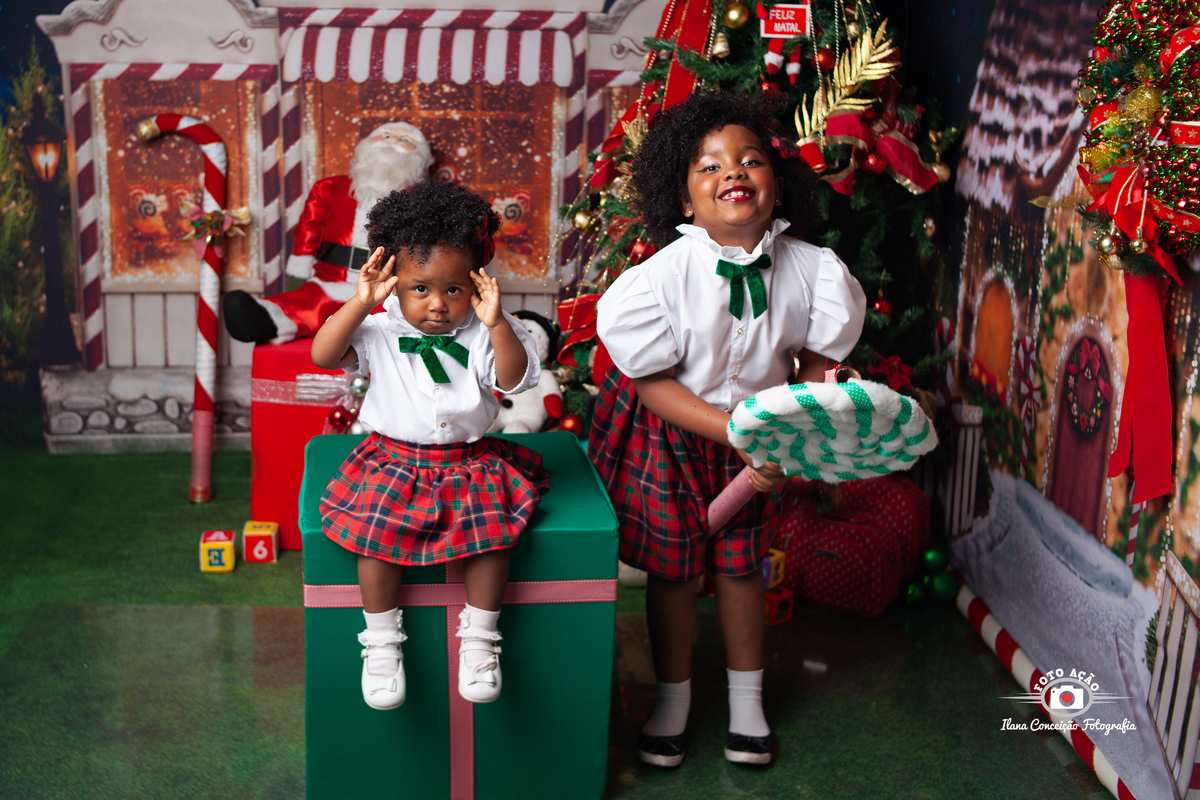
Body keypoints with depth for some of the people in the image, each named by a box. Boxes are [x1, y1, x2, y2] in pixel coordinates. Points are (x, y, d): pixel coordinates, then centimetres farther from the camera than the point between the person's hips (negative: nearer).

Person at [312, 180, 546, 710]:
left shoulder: (481, 336, -2)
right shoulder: (380, 332, -3)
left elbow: (516, 379, -13)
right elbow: (322, 355, -13)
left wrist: (496, 324, -25)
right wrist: (362, 302, -22)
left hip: (470, 461, 1)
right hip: (394, 458, 0)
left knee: (492, 528, -22)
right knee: (376, 528, -24)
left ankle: (479, 638, -3)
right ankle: (382, 642, -5)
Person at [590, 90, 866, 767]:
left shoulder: (810, 270, -15)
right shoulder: (665, 274, -25)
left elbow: (815, 357, 1)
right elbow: (655, 383, -20)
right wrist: (739, 433, -28)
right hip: (671, 435, -2)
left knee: (742, 564, 14)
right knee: (672, 568, 9)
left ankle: (747, 698, 37)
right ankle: (674, 700, 33)